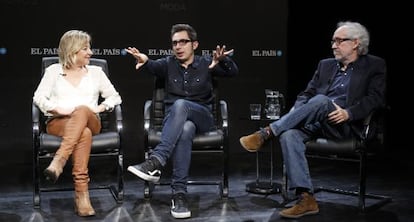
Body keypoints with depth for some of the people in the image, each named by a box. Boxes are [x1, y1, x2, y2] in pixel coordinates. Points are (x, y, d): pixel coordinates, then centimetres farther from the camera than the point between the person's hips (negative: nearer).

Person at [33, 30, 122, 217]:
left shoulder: (95, 72, 21)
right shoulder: (54, 70, 17)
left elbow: (115, 97, 16)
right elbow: (39, 97, 5)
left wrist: (100, 108, -4)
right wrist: (60, 110, -12)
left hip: (90, 122, 1)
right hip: (58, 123, -1)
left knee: (83, 110, -37)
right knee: (84, 133, -38)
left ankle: (58, 162, -48)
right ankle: (81, 194, -44)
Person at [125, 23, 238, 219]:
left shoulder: (206, 63, 8)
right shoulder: (168, 64, 11)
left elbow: (232, 71, -11)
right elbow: (154, 67, -14)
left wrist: (222, 60, -35)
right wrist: (145, 60, -39)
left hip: (202, 118, -1)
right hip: (173, 119, 1)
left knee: (180, 105, -35)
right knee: (185, 129, -37)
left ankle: (155, 162, -45)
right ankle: (179, 193, -41)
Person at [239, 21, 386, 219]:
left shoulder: (375, 66, 11)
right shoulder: (326, 65, 25)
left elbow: (375, 98, -2)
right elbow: (307, 93, 19)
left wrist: (348, 113, -18)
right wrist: (297, 110, -4)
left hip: (345, 125, -4)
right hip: (316, 122, 4)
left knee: (320, 100, -35)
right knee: (289, 134, -29)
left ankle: (267, 132, -27)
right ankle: (306, 198, -33)